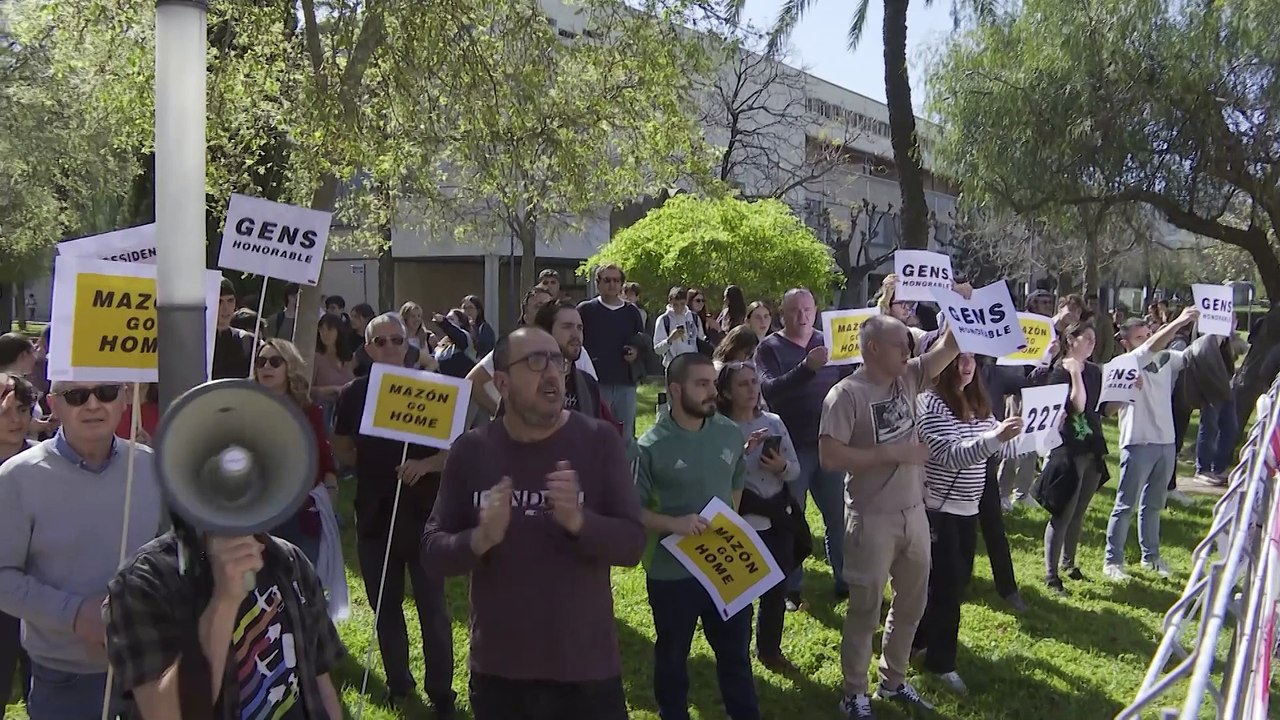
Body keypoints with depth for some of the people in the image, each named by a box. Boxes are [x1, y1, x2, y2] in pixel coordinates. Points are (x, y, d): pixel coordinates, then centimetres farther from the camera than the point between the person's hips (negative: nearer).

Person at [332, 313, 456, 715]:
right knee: (385, 607, 14)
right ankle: (398, 686, 29)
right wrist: (377, 463, 1)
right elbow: (342, 451, 14)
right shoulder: (353, 394, 1)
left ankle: (441, 692, 12)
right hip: (374, 516, 3)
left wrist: (423, 464, -21)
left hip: (424, 514, -3)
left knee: (433, 609, 1)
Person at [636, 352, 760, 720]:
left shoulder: (730, 433, -1)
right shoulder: (652, 447, -17)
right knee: (672, 657, 15)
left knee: (736, 651, 19)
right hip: (672, 571, -4)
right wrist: (672, 524, -27)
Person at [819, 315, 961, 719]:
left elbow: (949, 347, 3)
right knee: (865, 610, 6)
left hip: (913, 512, 7)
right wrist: (893, 452, -21)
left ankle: (893, 681, 37)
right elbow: (829, 458, -23)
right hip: (872, 519, -7)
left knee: (912, 603, 19)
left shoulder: (908, 377, 2)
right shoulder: (847, 394, -17)